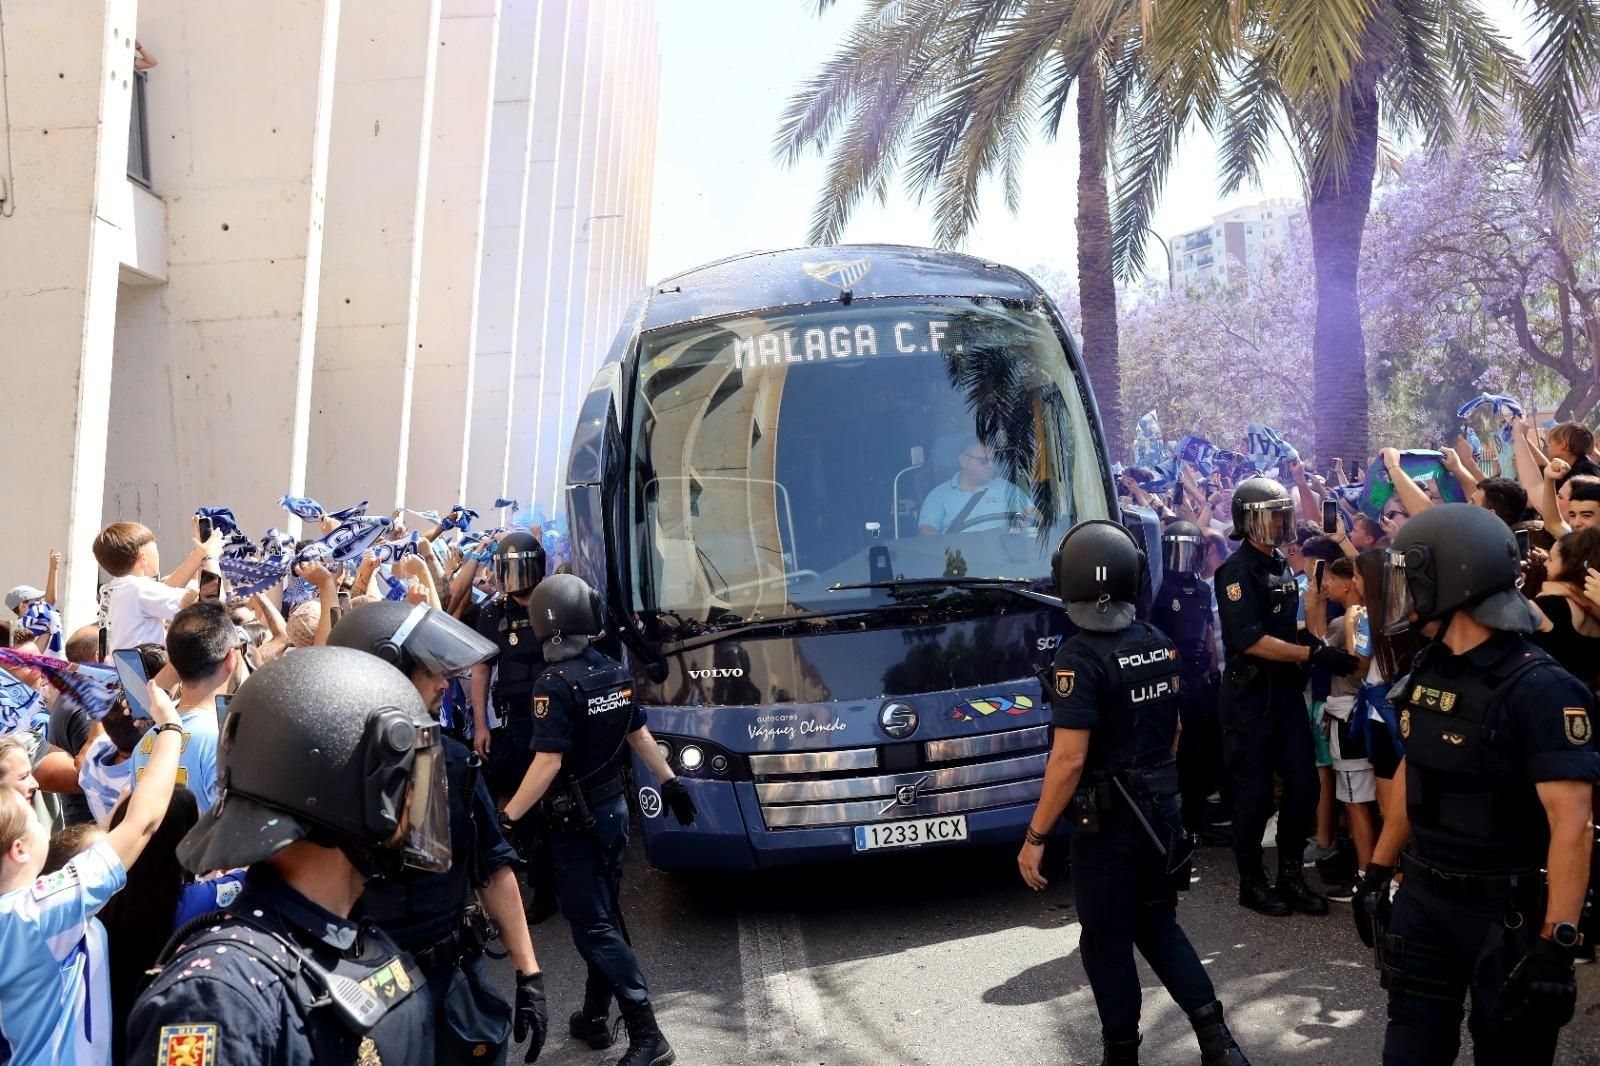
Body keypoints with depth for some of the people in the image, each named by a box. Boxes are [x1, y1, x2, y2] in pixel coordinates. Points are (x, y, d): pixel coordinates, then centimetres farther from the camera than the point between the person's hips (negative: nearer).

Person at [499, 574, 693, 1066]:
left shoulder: (554, 683, -20)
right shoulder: (616, 672, 1)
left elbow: (548, 764, -24)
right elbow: (640, 734, 12)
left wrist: (507, 817, -20)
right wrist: (670, 782, 23)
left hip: (578, 820, -7)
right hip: (614, 808, 7)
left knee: (593, 927, -3)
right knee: (605, 917, 17)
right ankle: (595, 1018, 29)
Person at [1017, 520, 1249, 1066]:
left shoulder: (1079, 657, -21)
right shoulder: (1160, 643, 2)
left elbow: (1070, 759, -24)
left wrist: (1035, 837, -16)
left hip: (1106, 821, -7)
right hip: (1161, 810, 7)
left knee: (1107, 941, 8)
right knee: (1159, 926, 21)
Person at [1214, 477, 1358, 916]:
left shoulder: (1283, 566, 13)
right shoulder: (1238, 571, -14)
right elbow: (1252, 641, -22)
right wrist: (1314, 654, -23)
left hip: (1287, 690, 8)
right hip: (1250, 696, -8)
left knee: (1304, 783, 6)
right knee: (1254, 792, 0)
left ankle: (1291, 874, 19)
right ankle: (1251, 881, 13)